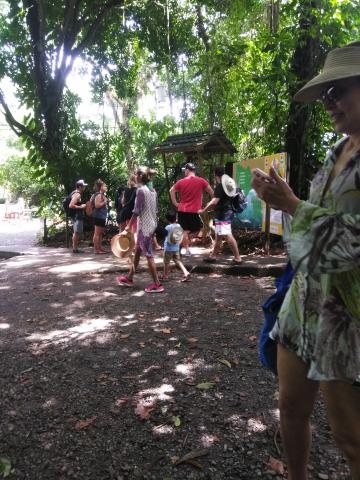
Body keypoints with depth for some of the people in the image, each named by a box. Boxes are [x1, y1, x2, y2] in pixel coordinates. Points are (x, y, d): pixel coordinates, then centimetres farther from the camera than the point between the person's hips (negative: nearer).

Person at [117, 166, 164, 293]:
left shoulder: (141, 190, -15)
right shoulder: (153, 191, 10)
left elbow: (136, 212, -18)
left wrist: (127, 229, -16)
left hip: (144, 226, -9)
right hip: (151, 225, 9)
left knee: (148, 255, -3)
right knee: (137, 252, 18)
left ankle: (157, 284, 2)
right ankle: (129, 278, 30)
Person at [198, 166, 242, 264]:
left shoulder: (220, 186, -18)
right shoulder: (227, 184, 12)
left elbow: (214, 202, -26)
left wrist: (203, 210, -16)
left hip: (223, 214, -10)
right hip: (227, 212, 10)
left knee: (228, 236, -9)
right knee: (218, 235, 17)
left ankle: (237, 258, -6)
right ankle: (213, 255, 27)